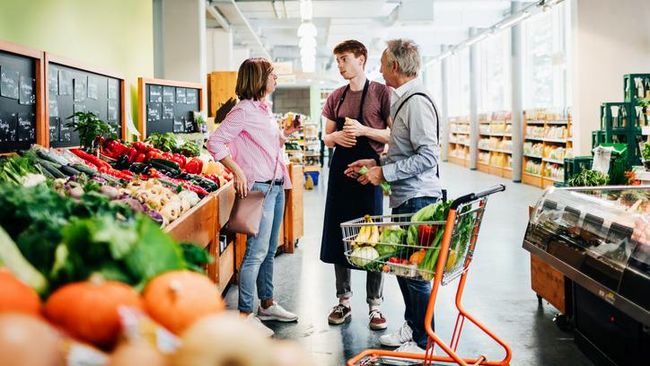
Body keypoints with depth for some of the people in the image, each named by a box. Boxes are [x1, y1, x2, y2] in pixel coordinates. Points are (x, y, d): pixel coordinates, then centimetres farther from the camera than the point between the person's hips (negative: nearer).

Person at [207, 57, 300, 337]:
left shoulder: (265, 109, 16)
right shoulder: (244, 110, -13)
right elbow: (215, 143, -18)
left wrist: (286, 133, 12)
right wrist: (237, 172, -22)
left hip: (276, 185, 10)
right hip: (258, 187, -10)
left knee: (269, 251, 17)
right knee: (257, 252, -9)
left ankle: (267, 305, 28)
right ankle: (245, 315, -3)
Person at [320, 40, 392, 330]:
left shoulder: (381, 93, -3)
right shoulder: (336, 97, 13)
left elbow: (395, 134, -6)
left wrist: (364, 130, -18)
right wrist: (336, 137, -5)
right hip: (340, 169, 5)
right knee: (338, 238, 8)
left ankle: (375, 305, 10)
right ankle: (344, 301, 20)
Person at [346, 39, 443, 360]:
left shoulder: (416, 101, -16)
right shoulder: (403, 100, 15)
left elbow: (428, 156, -22)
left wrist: (385, 173, -18)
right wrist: (376, 162, 15)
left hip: (417, 198, -10)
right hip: (405, 198, 10)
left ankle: (421, 341, 9)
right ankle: (411, 327, 31)